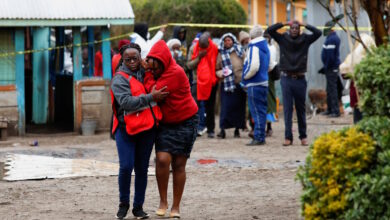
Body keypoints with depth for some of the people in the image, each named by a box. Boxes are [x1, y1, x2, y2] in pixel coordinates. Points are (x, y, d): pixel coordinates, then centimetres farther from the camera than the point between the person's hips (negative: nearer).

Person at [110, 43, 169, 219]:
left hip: (147, 128, 5)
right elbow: (126, 102, -19)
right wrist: (150, 97, -20)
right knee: (126, 167, -11)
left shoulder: (146, 74, 11)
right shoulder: (120, 79, -7)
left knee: (142, 168, 7)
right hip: (126, 128, -5)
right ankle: (123, 203, 10)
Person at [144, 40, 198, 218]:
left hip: (185, 123, -5)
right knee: (162, 159, -14)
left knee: (179, 164, 1)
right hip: (165, 123, 5)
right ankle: (163, 201, 2)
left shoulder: (176, 73, -22)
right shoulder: (155, 75, 1)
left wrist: (148, 75, -16)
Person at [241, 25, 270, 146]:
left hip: (255, 84, -9)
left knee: (257, 112, -6)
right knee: (261, 111, 13)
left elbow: (253, 66, -22)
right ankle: (261, 137, 18)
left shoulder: (254, 47, -14)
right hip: (264, 82, 9)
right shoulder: (265, 47, 13)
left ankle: (258, 137, -5)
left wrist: (245, 76, -9)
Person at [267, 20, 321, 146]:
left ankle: (303, 136, 15)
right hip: (286, 78, 0)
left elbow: (318, 33, -5)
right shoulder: (283, 39, 4)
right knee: (287, 108, -2)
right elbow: (270, 30, -3)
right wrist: (284, 24, -6)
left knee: (301, 108, 8)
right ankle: (288, 137, -2)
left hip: (300, 78, 0)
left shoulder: (305, 39, 5)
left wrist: (305, 25, -5)